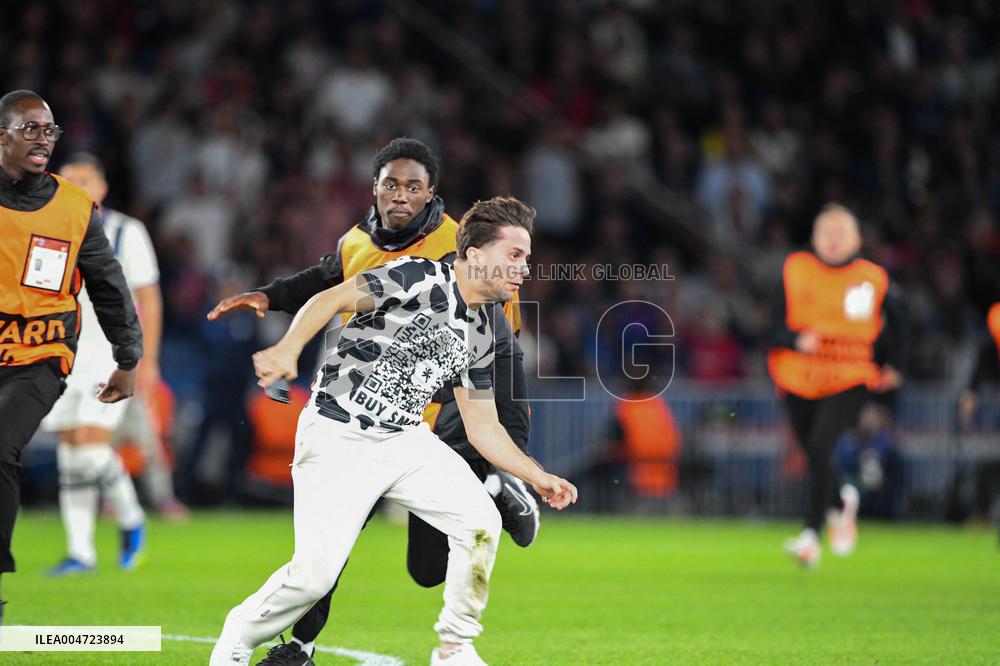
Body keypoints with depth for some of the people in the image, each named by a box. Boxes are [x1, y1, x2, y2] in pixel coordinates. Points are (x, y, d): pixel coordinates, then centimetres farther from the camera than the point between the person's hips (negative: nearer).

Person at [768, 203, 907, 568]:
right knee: (814, 457, 13)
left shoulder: (872, 278, 0)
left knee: (820, 448, -22)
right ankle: (842, 504, 47)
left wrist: (894, 366, 20)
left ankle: (811, 534, -22)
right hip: (799, 380, 3)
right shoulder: (796, 270, 0)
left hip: (849, 382, -3)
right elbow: (779, 325, 0)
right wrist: (798, 340, -21)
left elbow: (895, 319, 19)